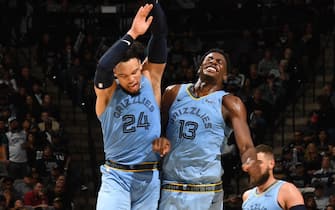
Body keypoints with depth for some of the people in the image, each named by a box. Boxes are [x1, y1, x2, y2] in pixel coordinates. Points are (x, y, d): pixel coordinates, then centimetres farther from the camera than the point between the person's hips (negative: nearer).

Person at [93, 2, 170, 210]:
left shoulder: (151, 80, 3)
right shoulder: (107, 92, -4)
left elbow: (160, 35, -6)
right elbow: (103, 66, -27)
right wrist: (132, 34, -28)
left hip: (149, 177, 3)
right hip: (116, 177, -3)